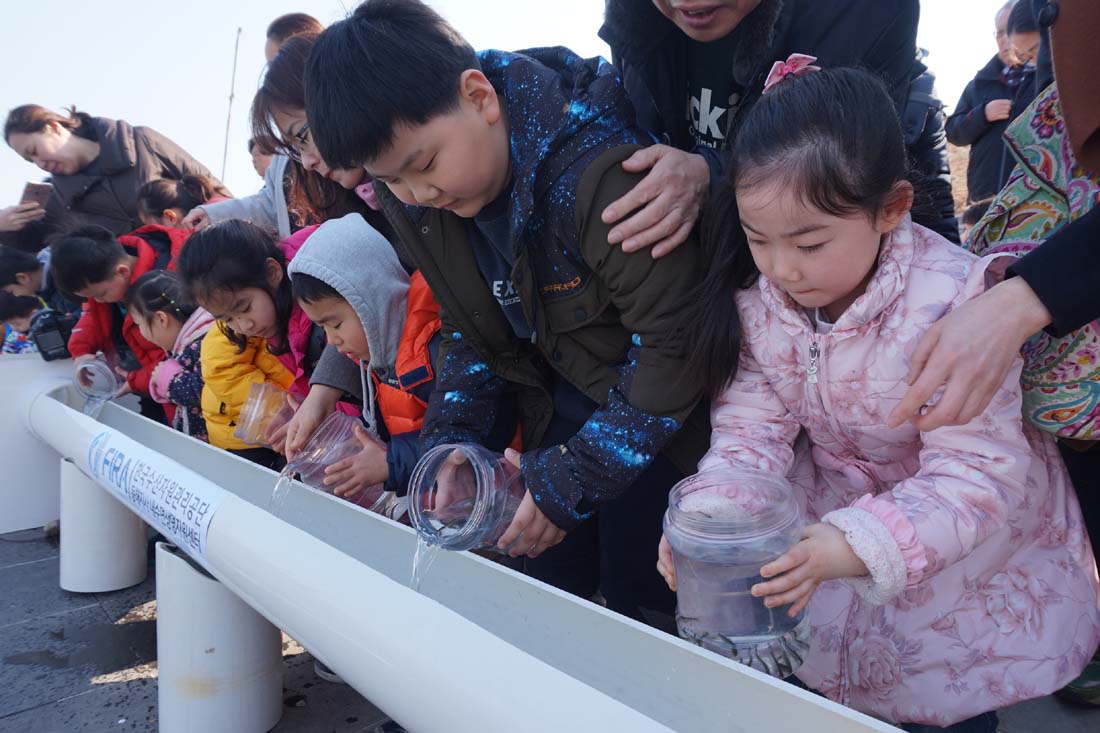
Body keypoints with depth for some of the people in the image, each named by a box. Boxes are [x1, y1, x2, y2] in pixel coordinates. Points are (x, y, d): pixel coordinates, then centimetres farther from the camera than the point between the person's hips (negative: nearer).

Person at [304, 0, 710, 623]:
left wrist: (569, 479, -24)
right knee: (545, 585, 9)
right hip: (558, 417, 6)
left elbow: (675, 343, -27)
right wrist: (450, 443, -6)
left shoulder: (595, 170, -30)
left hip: (653, 424, -6)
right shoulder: (417, 203, -5)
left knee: (640, 598, -1)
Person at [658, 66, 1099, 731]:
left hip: (973, 521, -3)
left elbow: (979, 471, -31)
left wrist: (858, 545, -46)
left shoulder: (950, 303, -33)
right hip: (842, 499, 4)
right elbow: (752, 421, -14)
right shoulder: (758, 293, -18)